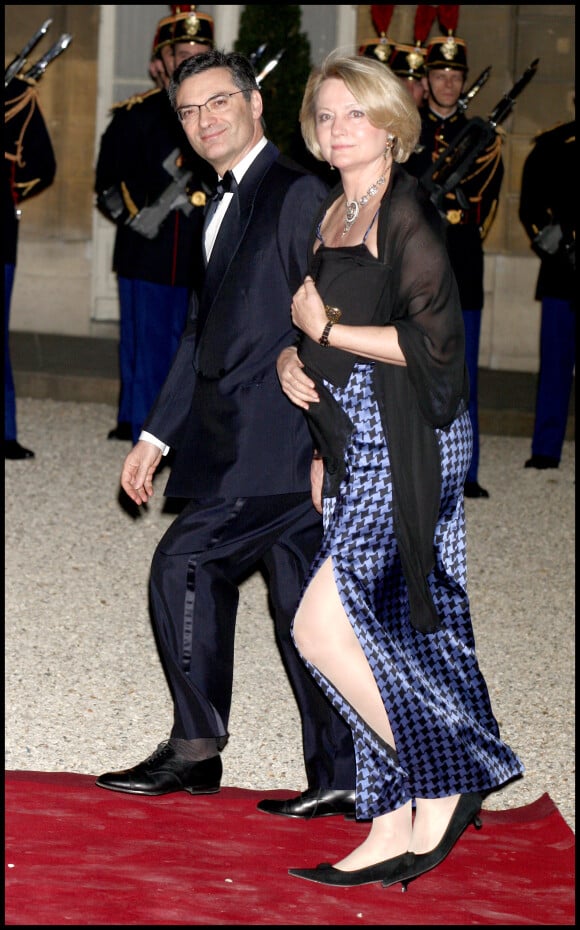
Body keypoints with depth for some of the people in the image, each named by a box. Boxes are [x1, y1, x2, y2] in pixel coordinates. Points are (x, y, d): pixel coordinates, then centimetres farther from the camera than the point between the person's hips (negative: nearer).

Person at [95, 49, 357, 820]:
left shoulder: (297, 194, -9)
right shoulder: (225, 208, 19)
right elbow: (206, 331, 23)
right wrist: (157, 436, 20)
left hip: (276, 443, -9)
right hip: (241, 442, 9)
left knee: (184, 564, -11)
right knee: (300, 603, 8)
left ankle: (195, 747, 1)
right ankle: (340, 779, 12)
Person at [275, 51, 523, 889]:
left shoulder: (408, 212, -11)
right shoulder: (331, 216, 16)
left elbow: (436, 339, -18)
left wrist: (326, 330, -11)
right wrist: (293, 359, 4)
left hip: (408, 442, -9)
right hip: (353, 444, 9)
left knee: (324, 628, -14)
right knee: (384, 641, 8)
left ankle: (448, 784, -4)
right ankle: (396, 828, 12)